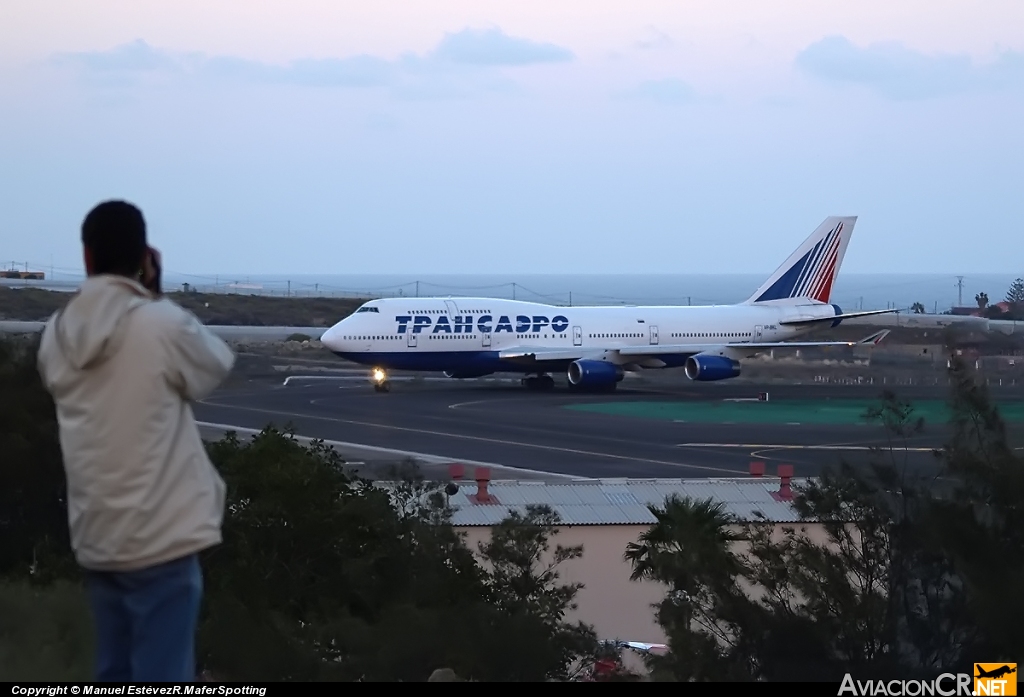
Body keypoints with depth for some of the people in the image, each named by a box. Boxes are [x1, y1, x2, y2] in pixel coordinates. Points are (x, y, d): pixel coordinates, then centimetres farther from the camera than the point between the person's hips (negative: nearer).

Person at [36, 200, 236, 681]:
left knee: (115, 675, 16)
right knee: (161, 680, -3)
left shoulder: (58, 335, 2)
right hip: (160, 536, -6)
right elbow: (217, 364, 3)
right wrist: (154, 296, 7)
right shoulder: (164, 324, -15)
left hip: (94, 538, 6)